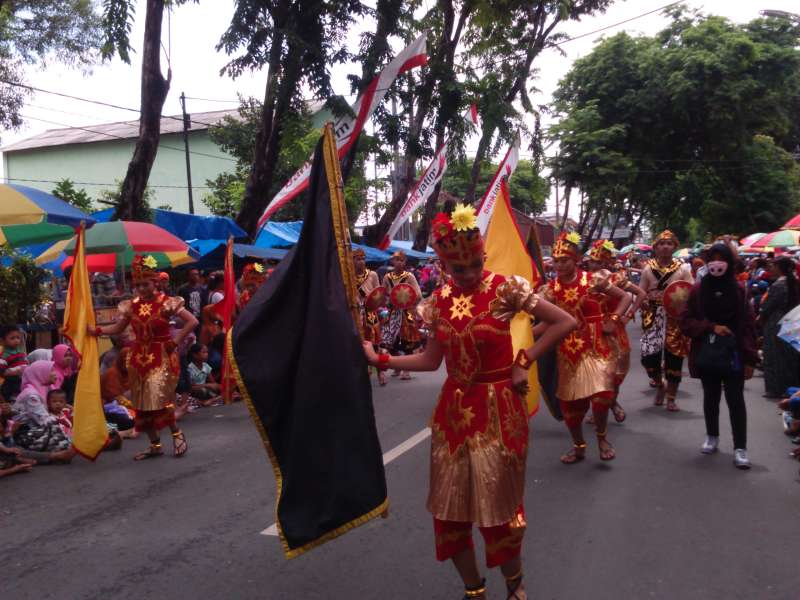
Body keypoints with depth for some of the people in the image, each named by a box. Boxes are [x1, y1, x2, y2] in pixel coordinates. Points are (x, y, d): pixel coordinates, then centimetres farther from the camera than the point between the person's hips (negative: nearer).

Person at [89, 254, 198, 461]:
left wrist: (175, 341, -13)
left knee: (159, 398, -17)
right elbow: (117, 328, 14)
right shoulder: (131, 306, 5)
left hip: (162, 357, -6)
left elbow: (192, 321, -12)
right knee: (142, 403, 7)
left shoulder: (167, 303, -10)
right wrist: (94, 330, 1)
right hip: (139, 358, 6)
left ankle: (177, 434, 7)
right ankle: (155, 445, 18)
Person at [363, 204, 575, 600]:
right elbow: (431, 360, 9)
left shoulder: (505, 289, -11)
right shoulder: (439, 302, 2)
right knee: (451, 504, 9)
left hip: (498, 410, -4)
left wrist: (524, 362, -10)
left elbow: (565, 322, -9)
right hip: (454, 409, 5)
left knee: (498, 502, 4)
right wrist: (379, 360, 3)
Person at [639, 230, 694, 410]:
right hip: (653, 318, 1)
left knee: (674, 357, 0)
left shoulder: (683, 269, 1)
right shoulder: (648, 269, 4)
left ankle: (671, 397, 14)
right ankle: (659, 385, 23)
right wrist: (650, 297, -15)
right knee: (649, 355, -8)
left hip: (675, 319, 0)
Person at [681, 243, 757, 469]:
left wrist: (750, 359, -7)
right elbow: (686, 321, -1)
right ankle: (712, 437, 32)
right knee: (710, 397, 15)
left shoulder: (738, 290, -3)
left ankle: (740, 448, 5)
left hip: (733, 355, -1)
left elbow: (748, 325, -3)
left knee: (735, 400, -1)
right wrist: (711, 327, -16)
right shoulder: (698, 290, -2)